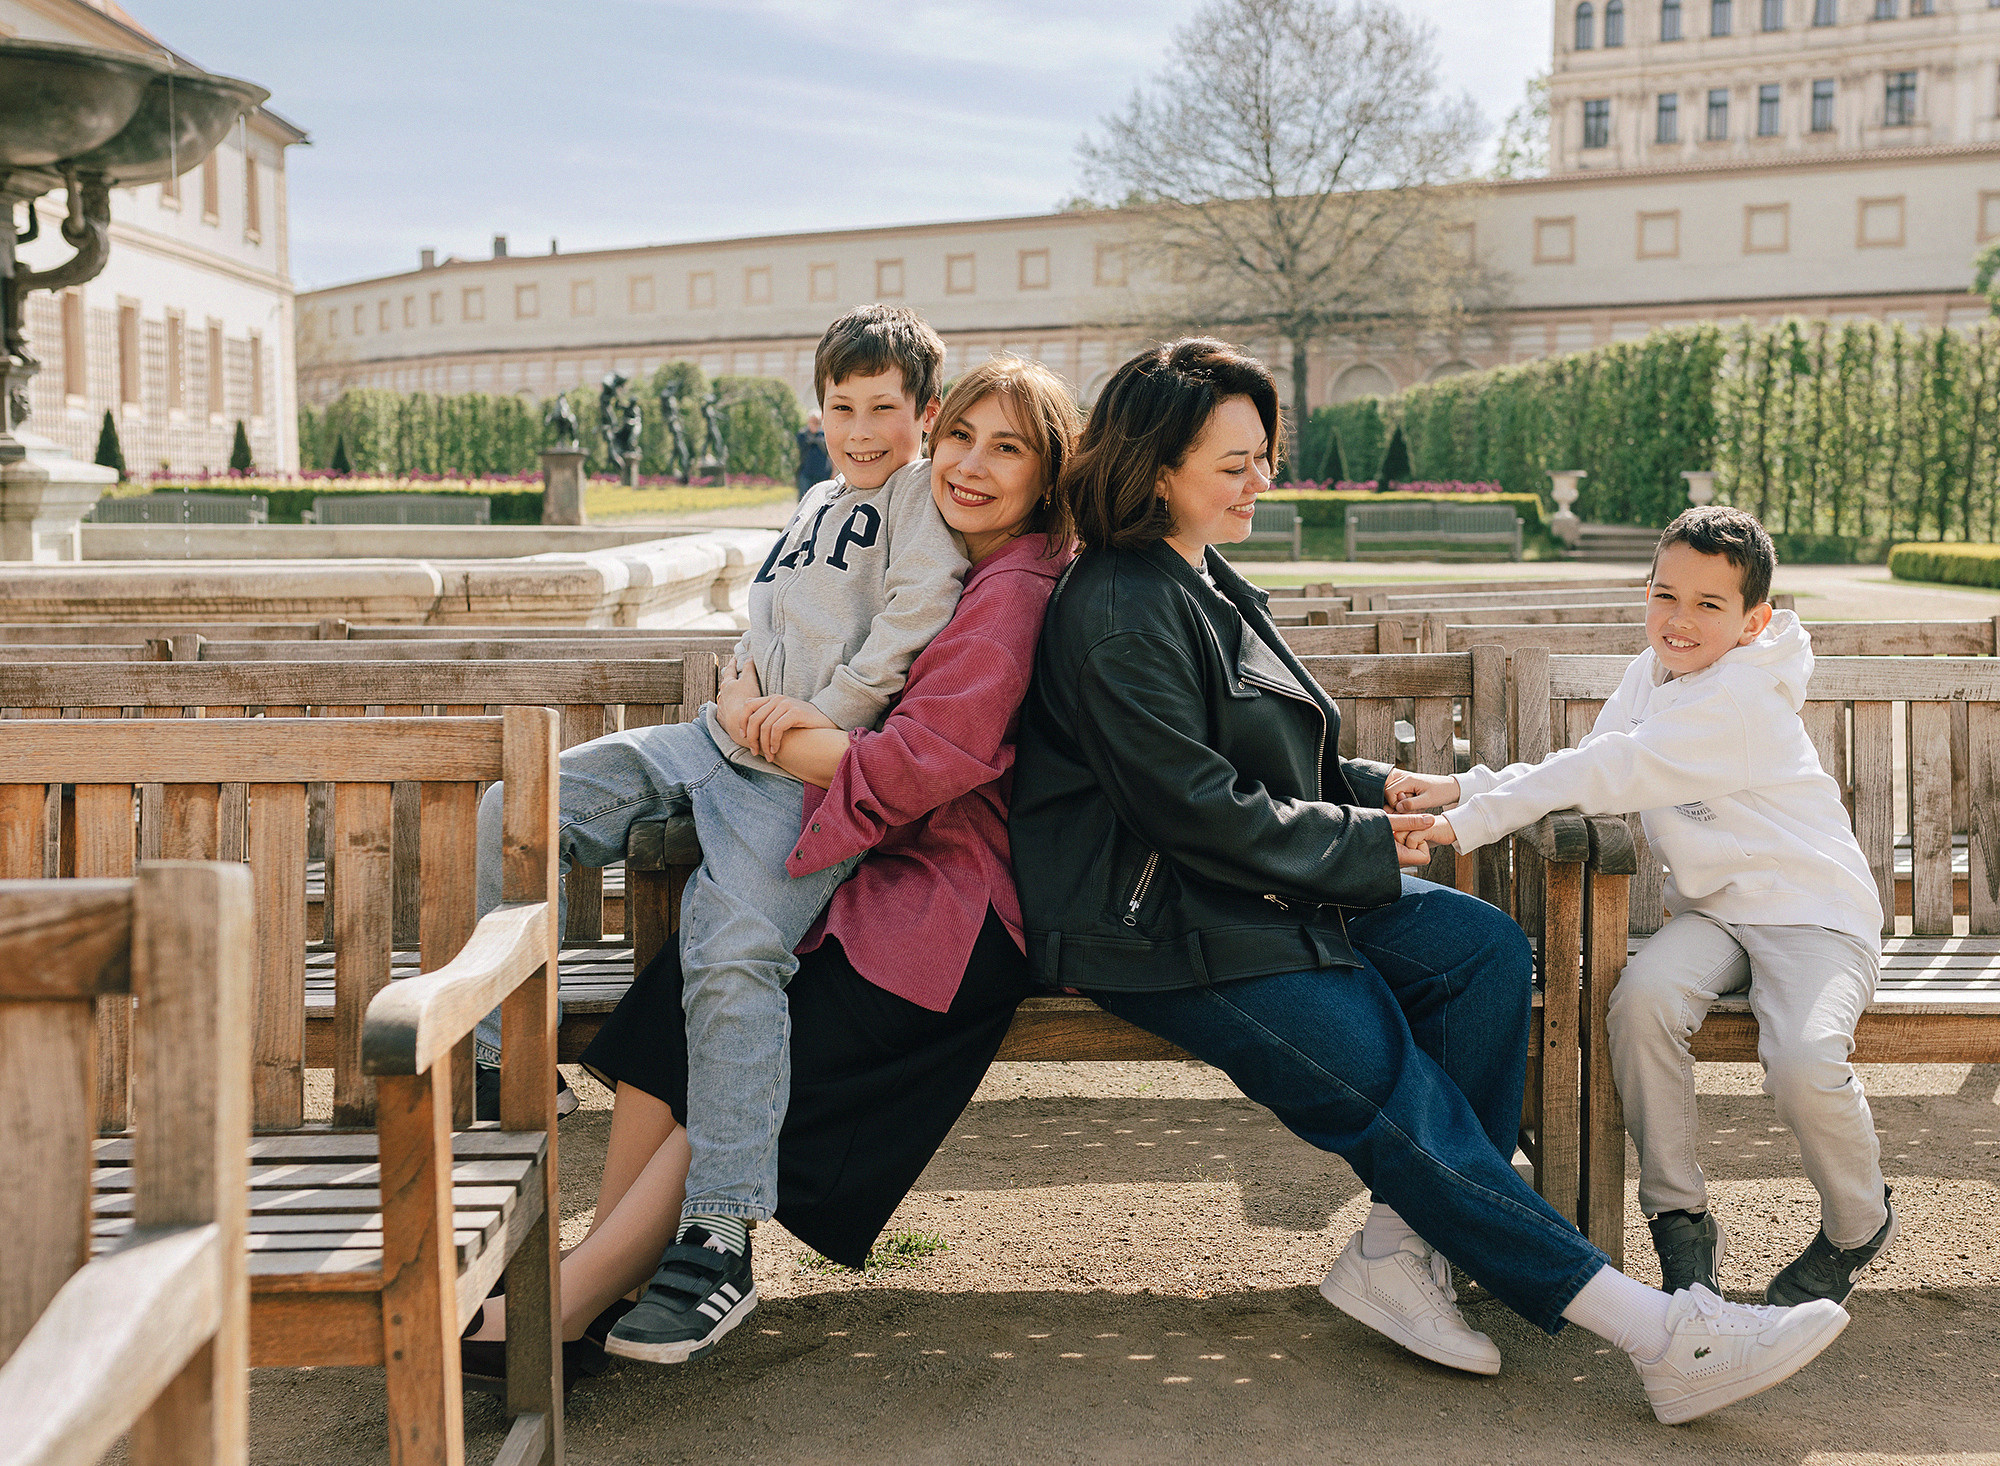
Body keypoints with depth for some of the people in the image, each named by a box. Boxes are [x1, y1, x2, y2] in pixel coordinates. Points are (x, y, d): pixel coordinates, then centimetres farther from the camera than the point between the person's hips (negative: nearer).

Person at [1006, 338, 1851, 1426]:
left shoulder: (1209, 585, 16)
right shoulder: (1118, 613, -15)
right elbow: (1195, 808, -20)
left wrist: (1376, 792, 7)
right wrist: (1366, 845, -11)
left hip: (1263, 889, 10)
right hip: (1159, 926, -10)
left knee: (1484, 949, -8)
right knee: (1383, 1074, -21)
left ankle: (1398, 1248, -14)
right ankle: (1657, 1330, -21)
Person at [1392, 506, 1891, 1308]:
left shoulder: (1740, 699, -19)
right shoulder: (1651, 676, 8)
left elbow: (1610, 775, -26)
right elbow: (1583, 771, 8)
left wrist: (1465, 822, -26)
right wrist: (1457, 785, -7)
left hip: (1815, 912, -6)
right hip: (1714, 911, 6)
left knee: (1805, 1067, -31)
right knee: (1643, 1000, -26)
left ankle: (1858, 1228, 3)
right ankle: (1680, 1219, -9)